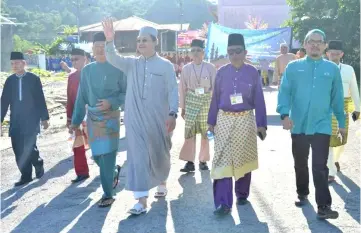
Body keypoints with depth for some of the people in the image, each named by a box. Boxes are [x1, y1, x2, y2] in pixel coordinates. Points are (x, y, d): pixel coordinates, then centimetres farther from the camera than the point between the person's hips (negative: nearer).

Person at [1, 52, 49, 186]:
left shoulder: (34, 78, -2)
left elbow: (40, 99, -1)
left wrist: (44, 118, -2)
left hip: (31, 120, -4)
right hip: (16, 121, 4)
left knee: (29, 147, -11)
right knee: (18, 150, 1)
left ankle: (38, 164, 19)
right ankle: (26, 175, 13)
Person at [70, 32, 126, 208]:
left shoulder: (117, 68, -5)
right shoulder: (87, 70, 8)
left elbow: (126, 93, -3)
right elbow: (81, 97, 12)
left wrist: (111, 102, -19)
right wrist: (76, 120, 11)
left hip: (110, 117, -4)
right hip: (92, 117, 5)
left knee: (107, 155, -7)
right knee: (97, 155, 11)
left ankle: (108, 194, 5)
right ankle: (114, 171, 41)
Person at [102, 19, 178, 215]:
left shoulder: (165, 65, -1)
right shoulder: (131, 63, 6)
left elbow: (173, 91, -5)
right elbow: (113, 59, -10)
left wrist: (172, 114, -15)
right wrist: (109, 41, -28)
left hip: (158, 119, -1)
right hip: (135, 119, 2)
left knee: (159, 153, 14)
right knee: (137, 156, -3)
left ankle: (161, 183, 42)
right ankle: (141, 200, -1)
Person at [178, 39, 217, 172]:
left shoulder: (211, 68, -2)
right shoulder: (186, 69, 2)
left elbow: (215, 87, 1)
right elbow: (182, 89, 6)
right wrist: (182, 107, 6)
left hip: (207, 102, -1)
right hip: (191, 102, 1)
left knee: (205, 132, 6)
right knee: (189, 132, -5)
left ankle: (203, 160, 18)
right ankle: (190, 161, -1)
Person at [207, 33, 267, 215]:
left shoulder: (252, 72, -1)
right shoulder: (221, 72, 2)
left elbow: (259, 99, 0)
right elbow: (215, 98, 7)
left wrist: (261, 124, -2)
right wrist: (211, 121, 7)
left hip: (245, 120, 0)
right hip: (224, 120, 1)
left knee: (243, 158, 12)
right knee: (222, 159, -5)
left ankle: (242, 193, 30)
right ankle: (223, 202, -3)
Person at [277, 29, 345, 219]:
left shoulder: (332, 69, 4)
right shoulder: (293, 67, 2)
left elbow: (337, 98, 10)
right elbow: (284, 92, -4)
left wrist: (341, 122, 13)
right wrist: (285, 114, -19)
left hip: (321, 126, -1)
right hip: (298, 126, 1)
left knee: (320, 166, -6)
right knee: (300, 164, 15)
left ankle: (323, 207, -2)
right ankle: (302, 194, 35)